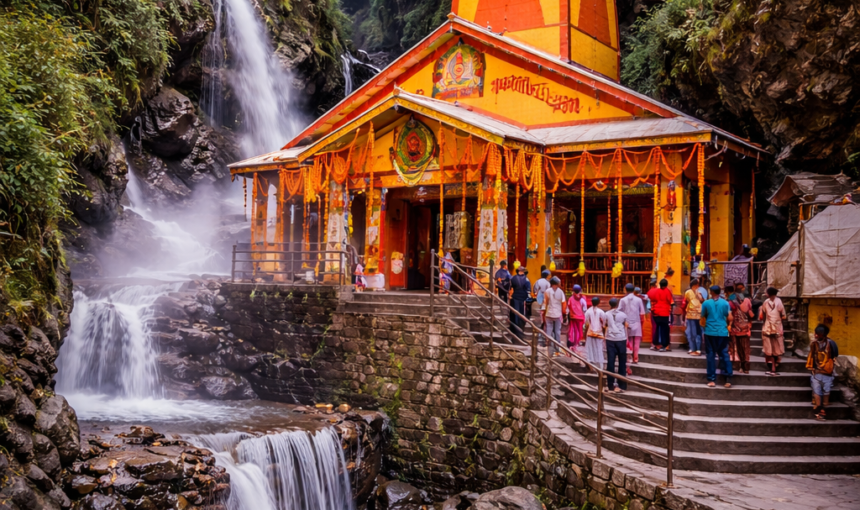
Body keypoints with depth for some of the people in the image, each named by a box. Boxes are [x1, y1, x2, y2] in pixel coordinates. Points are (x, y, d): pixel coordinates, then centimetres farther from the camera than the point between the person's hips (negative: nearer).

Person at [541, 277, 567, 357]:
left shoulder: (547, 291, -4)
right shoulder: (561, 292, -1)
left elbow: (545, 302, -3)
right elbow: (564, 304, -1)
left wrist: (544, 311, 6)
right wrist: (564, 312, 11)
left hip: (549, 314, -1)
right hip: (558, 315, 1)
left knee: (549, 332, 3)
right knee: (557, 332, 9)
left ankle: (550, 351, 0)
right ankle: (556, 350, 11)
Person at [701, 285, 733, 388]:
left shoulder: (706, 303, -2)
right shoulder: (725, 303, -1)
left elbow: (703, 318, 6)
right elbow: (730, 318, -2)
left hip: (710, 332, -1)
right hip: (723, 332, 1)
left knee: (711, 355, 5)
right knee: (724, 354, 7)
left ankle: (712, 379, 4)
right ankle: (728, 378, -1)